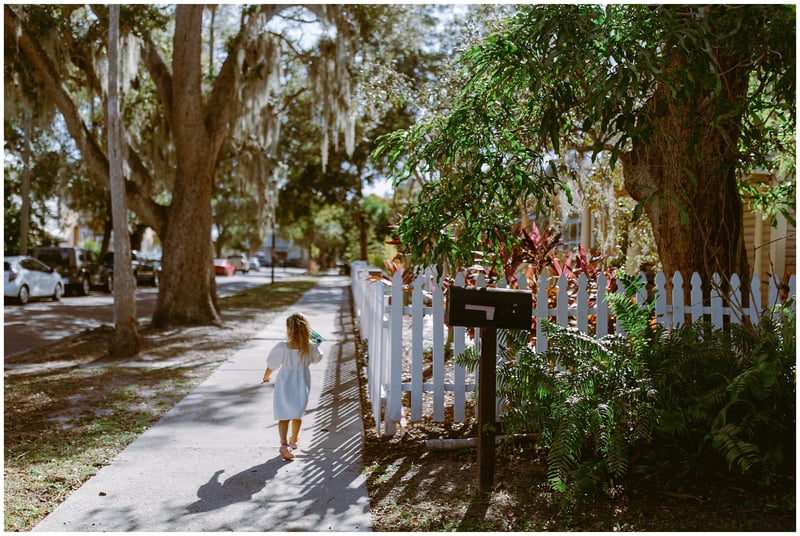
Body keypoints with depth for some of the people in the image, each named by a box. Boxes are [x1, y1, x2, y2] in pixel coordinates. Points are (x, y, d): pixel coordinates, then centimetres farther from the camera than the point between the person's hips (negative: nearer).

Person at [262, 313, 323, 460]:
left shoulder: (282, 347, -17)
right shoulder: (310, 347, -14)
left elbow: (271, 366, -5)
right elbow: (318, 358, 8)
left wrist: (266, 376, 15)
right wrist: (316, 344, 24)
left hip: (285, 384, -2)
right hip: (302, 385, 2)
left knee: (284, 416, 2)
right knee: (297, 414, 21)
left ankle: (284, 444, -16)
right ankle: (293, 441, 38)